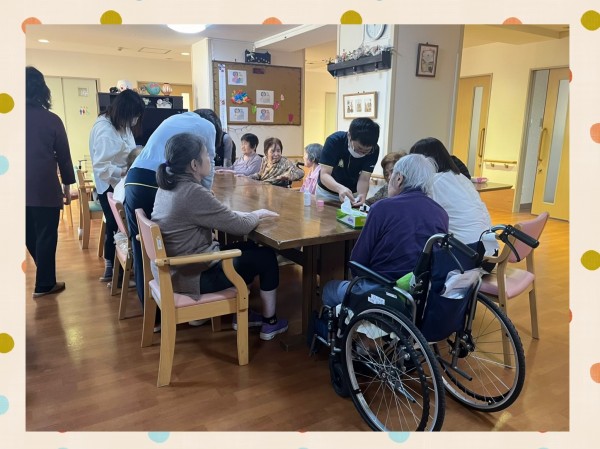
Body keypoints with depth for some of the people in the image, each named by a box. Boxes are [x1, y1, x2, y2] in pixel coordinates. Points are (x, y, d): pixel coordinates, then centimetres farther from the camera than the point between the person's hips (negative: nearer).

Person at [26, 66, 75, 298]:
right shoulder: (51, 120, -7)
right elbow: (63, 156, -3)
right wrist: (67, 185, 7)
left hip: (25, 188, 4)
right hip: (45, 188, -4)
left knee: (31, 236, 18)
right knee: (46, 236, 5)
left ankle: (44, 275, 32)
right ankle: (44, 284, 11)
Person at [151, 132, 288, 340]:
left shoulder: (168, 186, 3)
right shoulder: (194, 193, -27)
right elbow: (240, 226, -20)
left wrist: (249, 214, 6)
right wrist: (258, 214, 1)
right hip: (195, 276, -9)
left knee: (248, 249, 23)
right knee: (266, 256, 6)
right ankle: (269, 323, 22)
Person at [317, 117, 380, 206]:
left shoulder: (374, 150, -20)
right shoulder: (334, 141, -26)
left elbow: (363, 179, -21)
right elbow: (324, 175, -29)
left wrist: (362, 195, -42)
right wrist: (340, 188, -47)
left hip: (353, 194, 1)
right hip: (327, 192, -1)